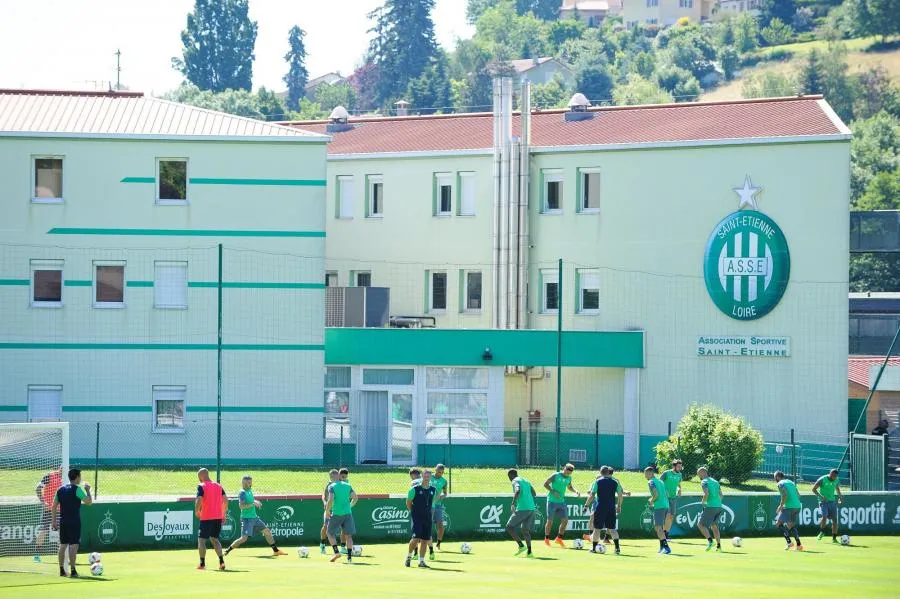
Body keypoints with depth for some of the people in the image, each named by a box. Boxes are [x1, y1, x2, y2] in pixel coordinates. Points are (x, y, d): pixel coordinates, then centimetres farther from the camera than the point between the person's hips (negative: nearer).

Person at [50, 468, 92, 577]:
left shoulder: (60, 490, 10)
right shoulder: (77, 489, -9)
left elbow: (54, 506, 11)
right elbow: (89, 502, -11)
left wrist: (53, 521, 15)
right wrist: (88, 490, 4)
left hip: (63, 522, 6)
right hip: (74, 522, -6)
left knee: (63, 545, 10)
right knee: (73, 545, -5)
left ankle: (62, 570, 12)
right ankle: (73, 570, -7)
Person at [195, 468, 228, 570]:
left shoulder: (201, 486, -7)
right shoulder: (218, 486, 10)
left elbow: (199, 500, -18)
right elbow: (225, 500, 6)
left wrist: (197, 512, -2)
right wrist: (224, 514, 13)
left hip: (206, 518, -6)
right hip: (218, 517, 6)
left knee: (201, 539, 5)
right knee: (215, 539, 16)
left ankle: (202, 564, 2)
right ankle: (221, 561, 1)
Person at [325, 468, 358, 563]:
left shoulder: (332, 486, -4)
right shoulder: (348, 486, 6)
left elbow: (330, 500, -15)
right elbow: (355, 498, 2)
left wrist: (327, 511, -3)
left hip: (336, 514, -3)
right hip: (347, 513, 3)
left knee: (330, 533, 13)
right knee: (348, 535, 7)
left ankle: (336, 552, -3)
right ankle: (349, 556, -2)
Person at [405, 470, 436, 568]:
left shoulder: (433, 490, 7)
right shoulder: (415, 489, -6)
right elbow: (408, 502, 2)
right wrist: (413, 512, 4)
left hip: (427, 518, 5)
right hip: (417, 517, -5)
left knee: (425, 540, 3)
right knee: (416, 538, -13)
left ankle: (421, 561, 11)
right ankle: (409, 556, 10)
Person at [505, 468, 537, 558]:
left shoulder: (515, 481, -1)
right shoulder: (526, 481, 21)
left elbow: (518, 490, -21)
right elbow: (534, 494, 22)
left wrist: (513, 503, -23)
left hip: (522, 509, -7)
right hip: (532, 508, 8)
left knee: (509, 527, 3)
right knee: (525, 530, 14)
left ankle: (521, 545, -9)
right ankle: (529, 552, 3)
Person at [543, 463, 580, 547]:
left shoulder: (569, 478, 7)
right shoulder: (555, 476, -11)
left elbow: (569, 487, 25)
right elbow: (545, 484, -9)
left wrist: (575, 491, 5)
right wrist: (553, 492, -21)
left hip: (561, 502, 6)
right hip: (552, 501, -6)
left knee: (565, 520, -2)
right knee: (550, 521, -2)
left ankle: (559, 538, 12)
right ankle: (546, 539, 11)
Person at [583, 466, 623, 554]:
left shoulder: (597, 482, -2)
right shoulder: (615, 482, 6)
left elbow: (592, 495, -6)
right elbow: (620, 495, 6)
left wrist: (586, 505, 1)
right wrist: (619, 506, 16)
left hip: (600, 508, -2)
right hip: (611, 508, 2)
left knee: (597, 528, 8)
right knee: (612, 528, 5)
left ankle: (594, 548, 14)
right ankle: (617, 547, -10)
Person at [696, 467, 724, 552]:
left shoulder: (704, 482, -4)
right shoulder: (715, 481, 18)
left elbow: (706, 494, -18)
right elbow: (721, 495, 14)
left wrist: (703, 502, -2)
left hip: (710, 507, -7)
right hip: (719, 506, 7)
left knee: (700, 524, -1)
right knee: (714, 526, 17)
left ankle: (710, 540, -19)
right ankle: (718, 546, 10)